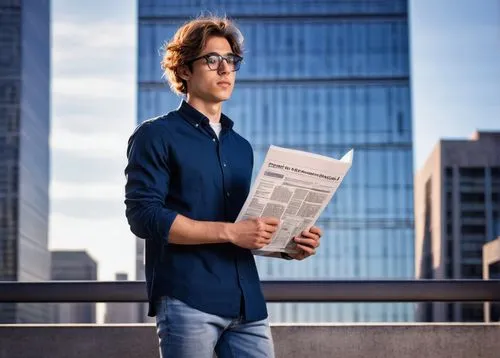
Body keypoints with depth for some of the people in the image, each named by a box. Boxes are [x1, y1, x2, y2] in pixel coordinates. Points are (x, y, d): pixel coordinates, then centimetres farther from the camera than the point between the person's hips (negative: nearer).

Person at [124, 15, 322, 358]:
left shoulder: (241, 147, 21)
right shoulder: (156, 136, 1)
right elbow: (144, 216, -11)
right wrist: (230, 231, -16)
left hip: (246, 303, 6)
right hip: (187, 301, -6)